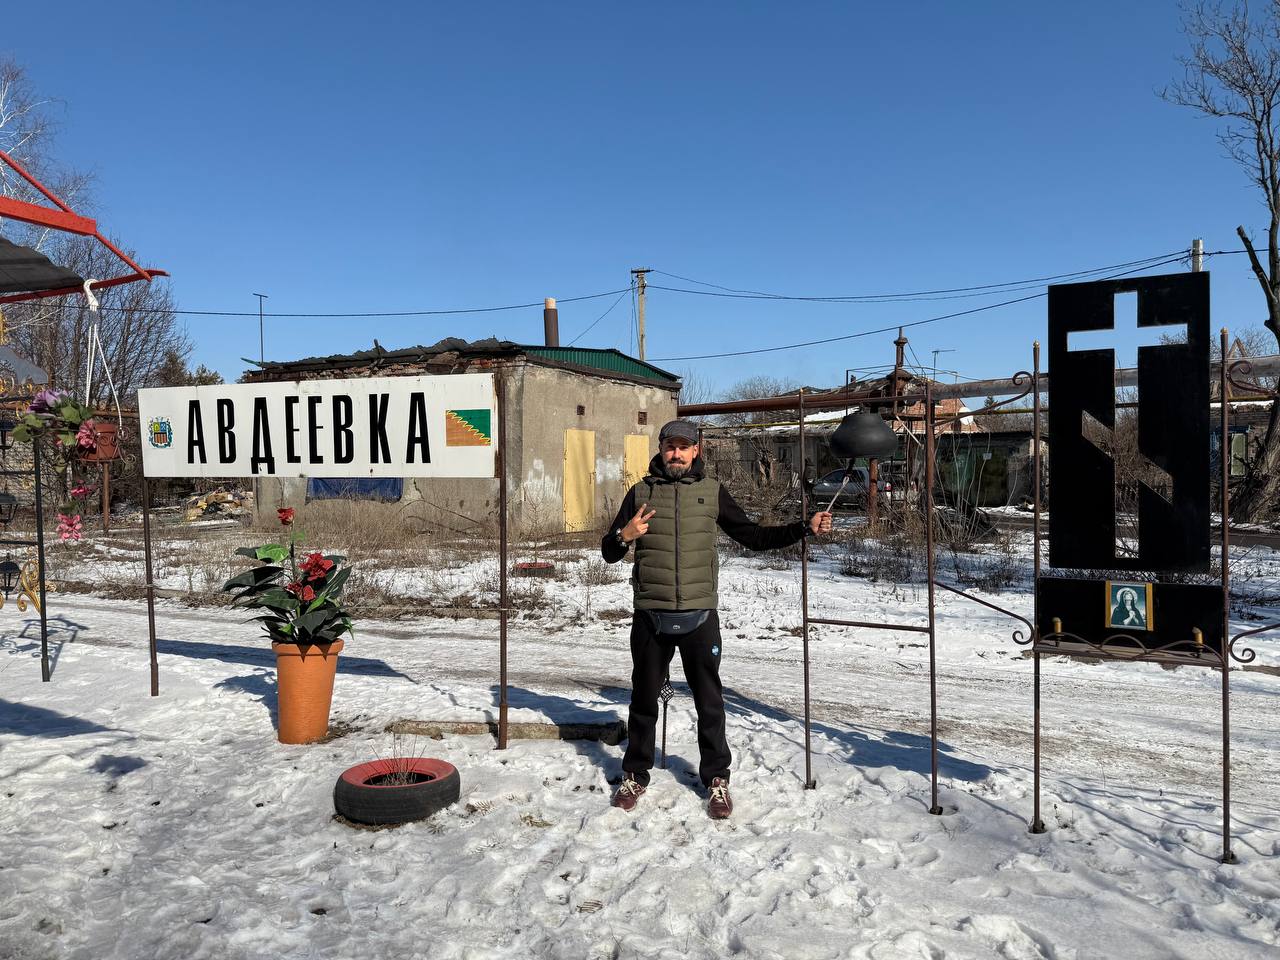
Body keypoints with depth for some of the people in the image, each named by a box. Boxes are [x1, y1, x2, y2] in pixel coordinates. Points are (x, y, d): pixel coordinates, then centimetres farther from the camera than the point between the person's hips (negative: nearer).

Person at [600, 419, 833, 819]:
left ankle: (716, 778, 23)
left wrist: (805, 528, 3)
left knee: (709, 701, 8)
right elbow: (609, 553, 9)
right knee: (644, 698, 11)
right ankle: (635, 775, 28)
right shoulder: (640, 493, 6)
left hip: (699, 616, 0)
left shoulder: (712, 492, 7)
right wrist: (623, 536, -13)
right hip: (650, 616, 0)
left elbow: (753, 536, 10)